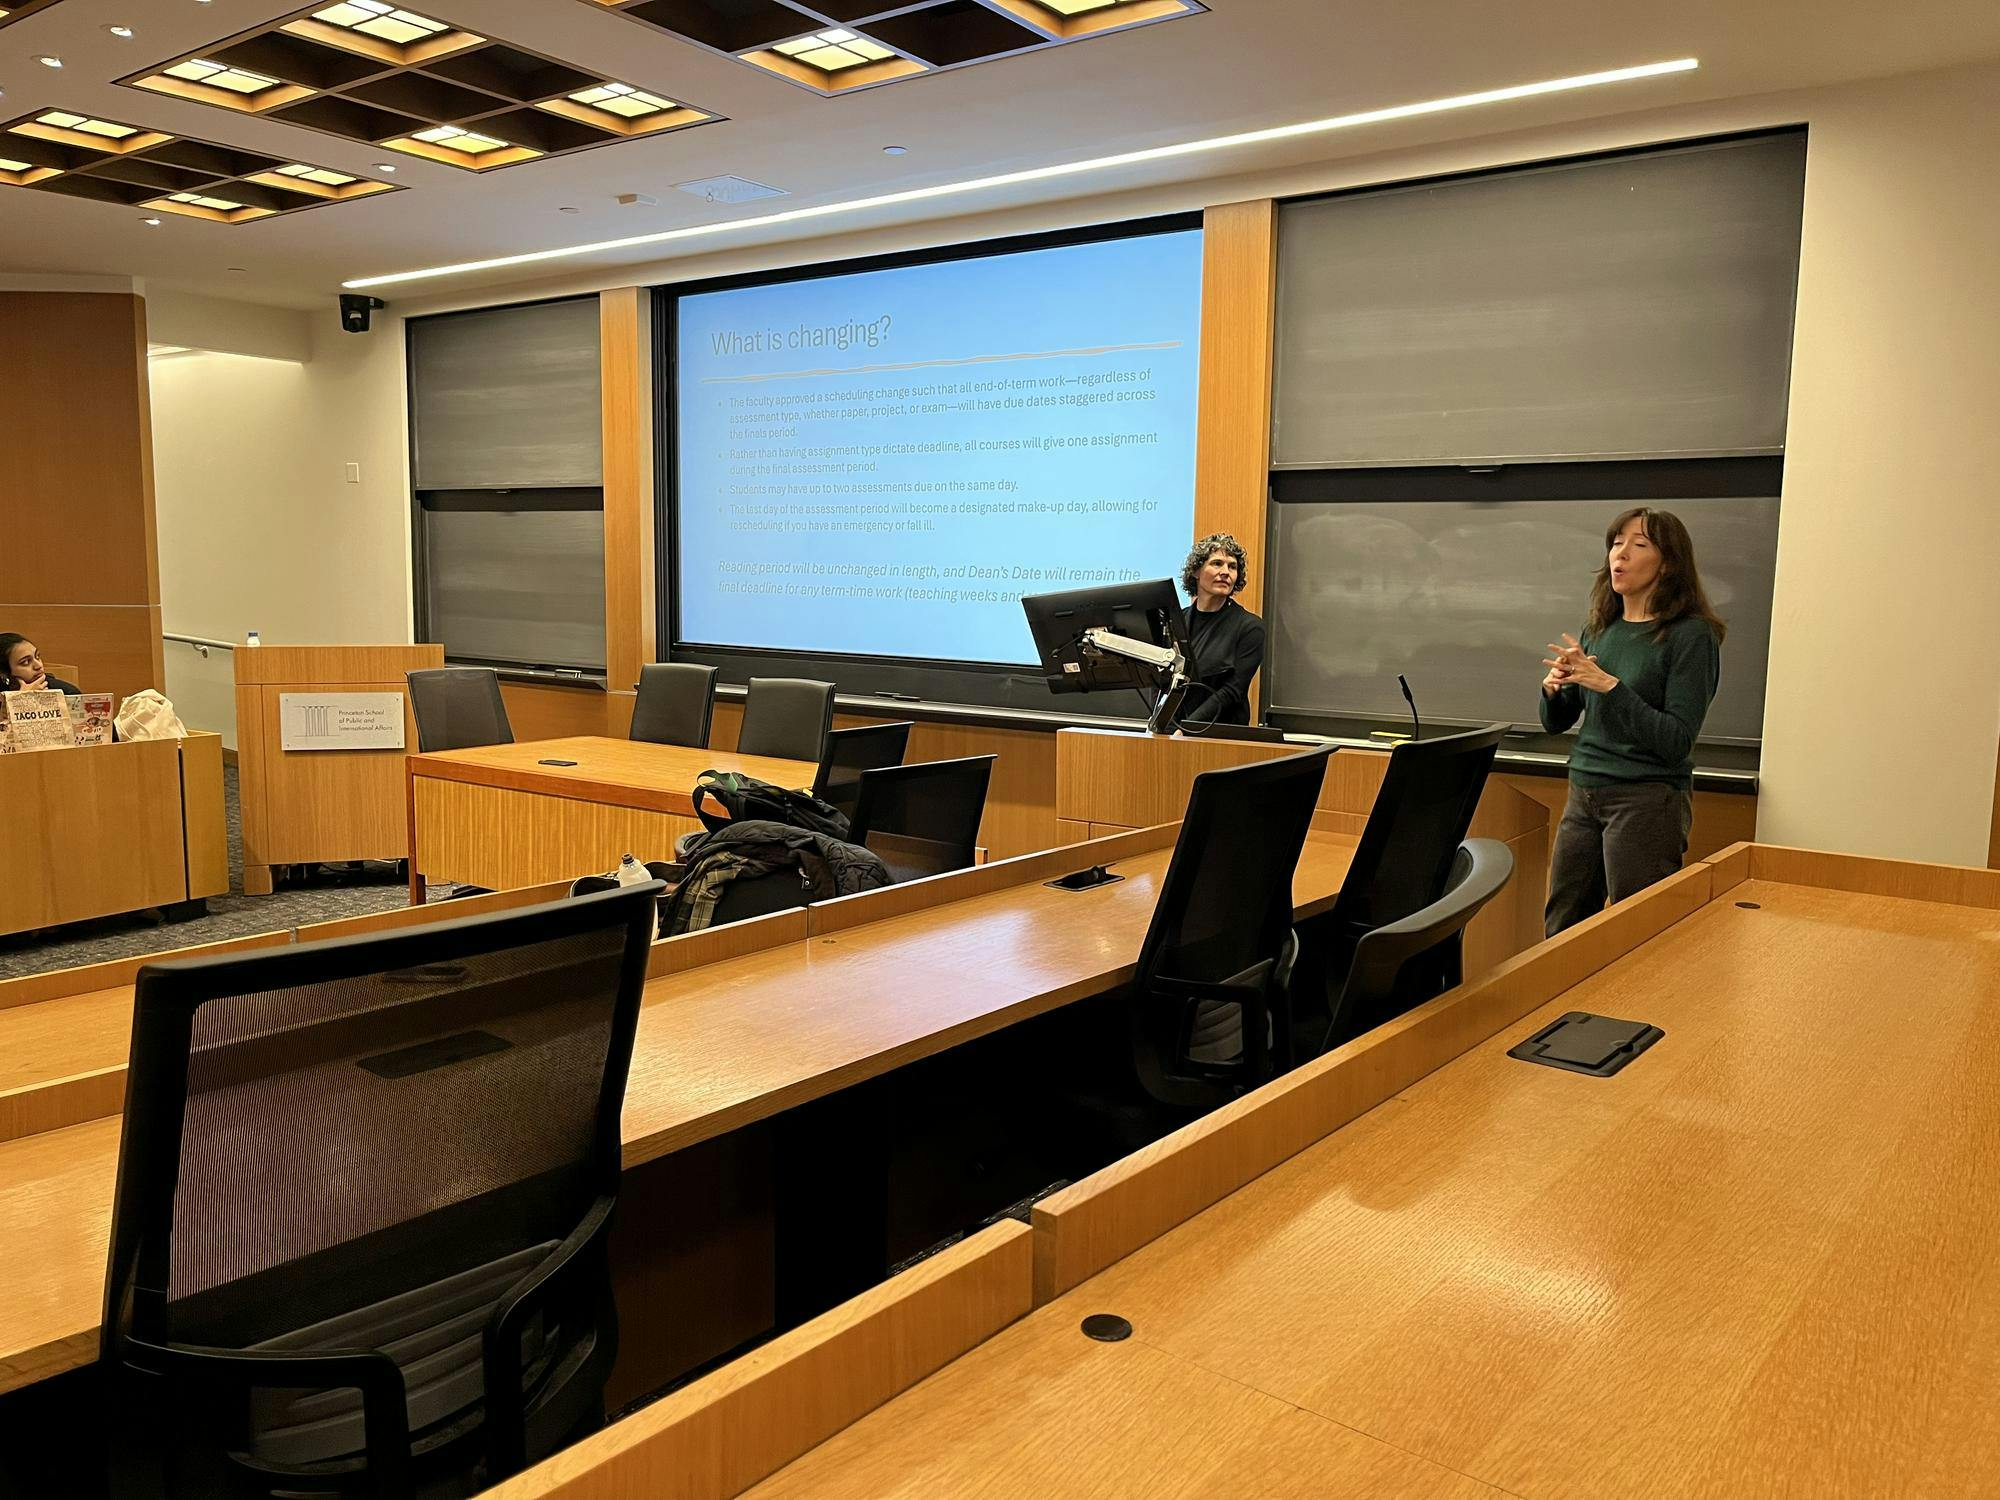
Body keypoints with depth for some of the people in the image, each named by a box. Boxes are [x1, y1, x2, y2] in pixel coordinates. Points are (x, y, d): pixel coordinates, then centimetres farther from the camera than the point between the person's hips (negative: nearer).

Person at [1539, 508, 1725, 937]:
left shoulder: (1691, 636, -9)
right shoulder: (1600, 630, 9)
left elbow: (1676, 742, -16)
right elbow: (1555, 723, 15)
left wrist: (1610, 686, -22)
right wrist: (1553, 688, -7)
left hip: (1648, 800, -6)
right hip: (1584, 794, 6)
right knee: (1560, 933, 11)